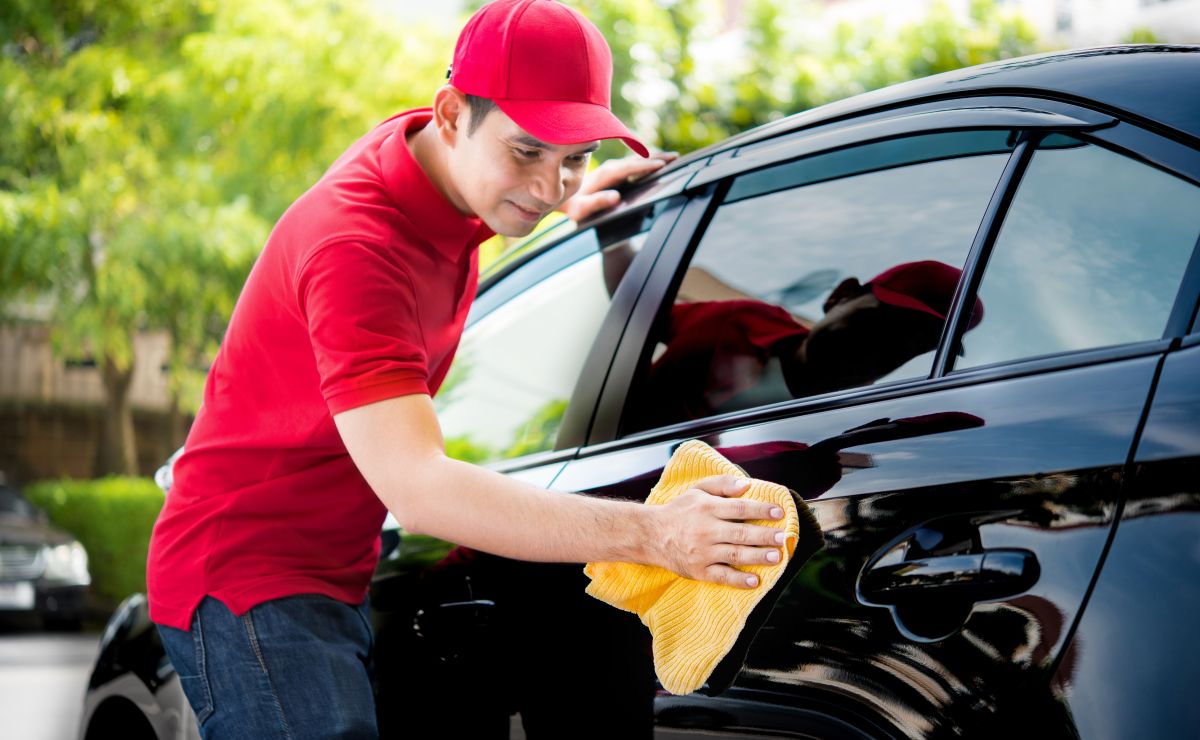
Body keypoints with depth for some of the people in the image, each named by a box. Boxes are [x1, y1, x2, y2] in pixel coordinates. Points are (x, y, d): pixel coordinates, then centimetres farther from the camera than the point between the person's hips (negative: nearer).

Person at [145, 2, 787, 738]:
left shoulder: (425, 154, 2)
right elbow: (414, 487, -37)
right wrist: (647, 534, -43)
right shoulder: (355, 245, -27)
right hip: (250, 583, -9)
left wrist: (568, 205, 22)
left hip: (341, 577, 9)